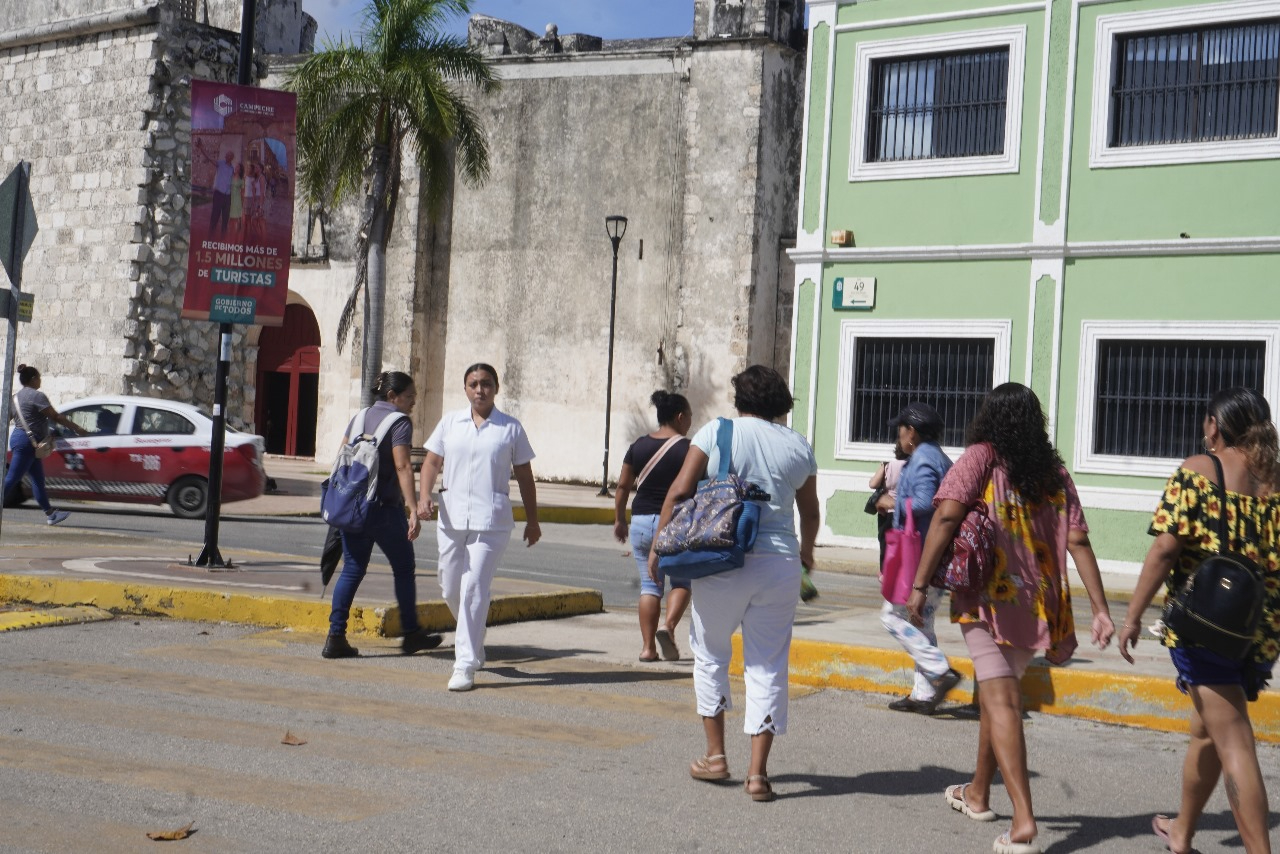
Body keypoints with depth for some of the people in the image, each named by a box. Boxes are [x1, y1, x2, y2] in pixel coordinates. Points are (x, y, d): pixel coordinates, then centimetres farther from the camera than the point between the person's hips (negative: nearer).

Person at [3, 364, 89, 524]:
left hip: (19, 437, 10)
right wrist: (77, 429, -9)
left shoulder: (16, 397, 16)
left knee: (38, 479, 10)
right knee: (12, 478, -8)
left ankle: (50, 514, 13)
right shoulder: (36, 395, -12)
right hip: (26, 441, -10)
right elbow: (55, 417, -14)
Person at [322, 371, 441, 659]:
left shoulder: (360, 416, 13)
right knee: (404, 569, 10)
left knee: (352, 570, 8)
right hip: (384, 507, -6)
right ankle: (411, 634, 19)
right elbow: (402, 466, -20)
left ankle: (335, 637, 0)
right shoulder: (399, 422, -9)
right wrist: (413, 508, -25)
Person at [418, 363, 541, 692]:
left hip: (491, 521, -4)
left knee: (473, 590, -10)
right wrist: (424, 496, -6)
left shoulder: (510, 428, 4)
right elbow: (432, 461, 11)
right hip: (451, 517, 4)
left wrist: (532, 520, 8)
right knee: (451, 590, 10)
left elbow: (524, 476, 8)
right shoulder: (449, 422, 10)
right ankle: (474, 643, 36)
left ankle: (465, 665, -6)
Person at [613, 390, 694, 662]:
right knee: (682, 580, 12)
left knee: (649, 583, 10)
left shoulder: (639, 446, 5)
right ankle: (668, 627, -11)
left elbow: (623, 486, 8)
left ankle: (647, 647, 7)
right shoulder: (687, 449, -8)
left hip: (641, 521, 4)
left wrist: (619, 520, 18)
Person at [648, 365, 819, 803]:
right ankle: (757, 772, 5)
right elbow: (809, 512, 20)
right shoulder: (798, 446, 9)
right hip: (780, 563, 2)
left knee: (710, 653, 16)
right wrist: (806, 551, 38)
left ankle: (715, 755, 19)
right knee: (768, 666, 7)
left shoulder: (717, 431, 0)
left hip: (723, 561, -2)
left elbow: (679, 492, -7)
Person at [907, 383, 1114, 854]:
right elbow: (1078, 542, 2)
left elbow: (946, 517, -14)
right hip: (1037, 604, 5)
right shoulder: (1055, 473, 9)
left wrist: (919, 586, -12)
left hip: (987, 599, -5)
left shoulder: (980, 458, -3)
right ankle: (978, 793, 38)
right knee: (996, 691, 22)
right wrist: (1100, 610, 2)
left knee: (1001, 700, -10)